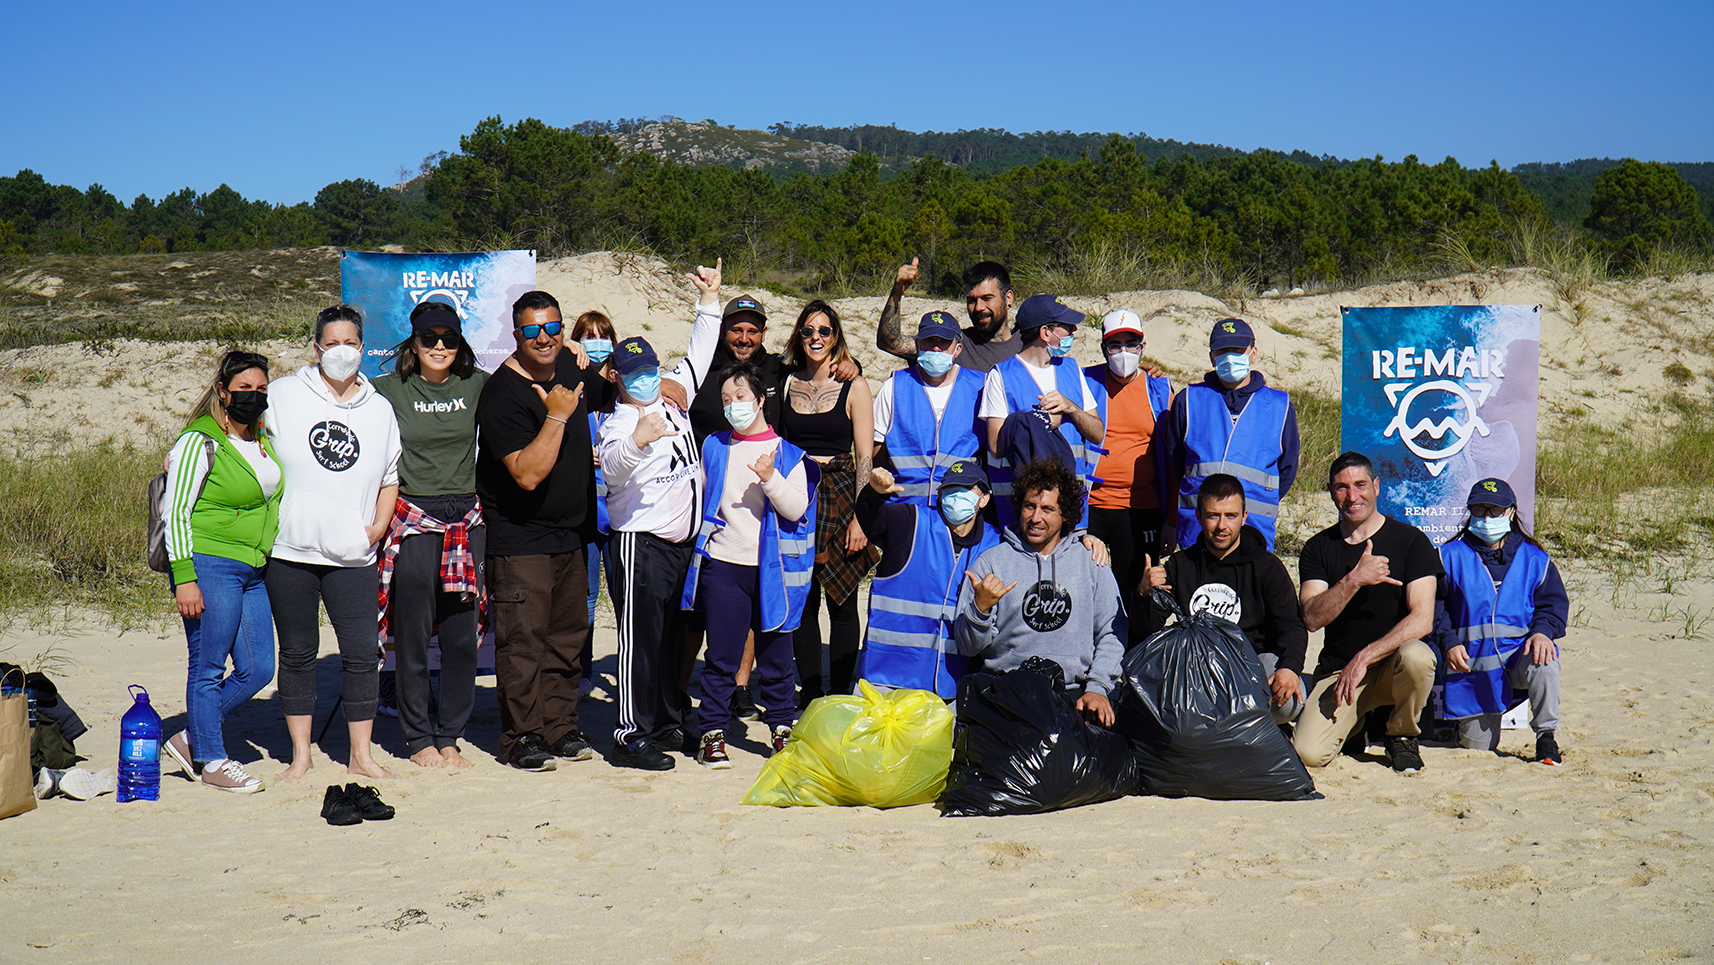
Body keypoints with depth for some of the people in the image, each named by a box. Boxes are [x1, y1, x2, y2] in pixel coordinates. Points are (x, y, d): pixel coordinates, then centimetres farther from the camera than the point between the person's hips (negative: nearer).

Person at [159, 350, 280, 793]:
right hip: (210, 566, -8)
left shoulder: (263, 440, 14)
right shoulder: (200, 441, -9)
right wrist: (184, 577, -17)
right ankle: (210, 760, 12)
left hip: (253, 572, 8)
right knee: (208, 666, 0)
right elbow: (176, 513, -12)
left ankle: (191, 738, 22)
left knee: (258, 669, 7)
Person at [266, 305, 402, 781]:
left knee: (362, 654, -1)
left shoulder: (380, 409, 11)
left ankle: (361, 755, 10)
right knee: (297, 653, 6)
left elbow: (390, 477, 18)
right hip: (290, 551, -1)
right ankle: (300, 754, 17)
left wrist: (378, 525, 5)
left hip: (353, 558, 2)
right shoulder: (282, 396, 2)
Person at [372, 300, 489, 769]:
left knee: (462, 637, 4)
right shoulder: (389, 389, 1)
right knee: (412, 637, 2)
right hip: (412, 521, -2)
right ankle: (419, 739, 14)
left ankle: (449, 735, 16)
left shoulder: (477, 386, 7)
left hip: (467, 522, 2)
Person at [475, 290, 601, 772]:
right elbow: (527, 474, -26)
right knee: (523, 638, -5)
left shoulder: (571, 366, 4)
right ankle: (521, 737, 4)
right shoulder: (502, 394, -18)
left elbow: (611, 384, 30)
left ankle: (561, 728, 21)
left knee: (567, 634, 11)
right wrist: (557, 417, -28)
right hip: (519, 538, -7)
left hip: (570, 533, 7)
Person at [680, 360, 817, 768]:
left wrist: (770, 478, -20)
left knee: (775, 654, 7)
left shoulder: (788, 453, 2)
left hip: (773, 568, -1)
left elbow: (796, 509, -7)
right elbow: (697, 495, 21)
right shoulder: (713, 448, 10)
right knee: (721, 655, 2)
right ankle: (712, 734, 9)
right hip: (722, 566, 1)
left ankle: (782, 727, 20)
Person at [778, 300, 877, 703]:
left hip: (839, 496, -2)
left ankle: (840, 696, 8)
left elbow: (865, 457, -3)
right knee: (802, 601, 5)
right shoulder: (787, 382, 7)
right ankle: (808, 691, 15)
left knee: (842, 602, 0)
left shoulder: (854, 386, -1)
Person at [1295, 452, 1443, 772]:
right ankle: (1357, 721, 16)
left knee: (1416, 657, -38)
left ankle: (1402, 736, -5)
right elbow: (1312, 618, -8)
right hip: (1337, 668, 2)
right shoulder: (1318, 548, 5)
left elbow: (1422, 619, -13)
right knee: (1309, 752, -21)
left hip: (1392, 663, -2)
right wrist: (1355, 580, -23)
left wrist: (1364, 658, -21)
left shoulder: (1410, 540, -3)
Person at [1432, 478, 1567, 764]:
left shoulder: (1533, 558, 9)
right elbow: (1435, 605, 7)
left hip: (1518, 651, 0)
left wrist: (1543, 632, -16)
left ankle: (1546, 736, -19)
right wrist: (1449, 642, -9)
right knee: (1478, 745, -2)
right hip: (1472, 663, 0)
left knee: (1543, 662, -37)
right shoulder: (1451, 556, 8)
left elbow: (1554, 603, 6)